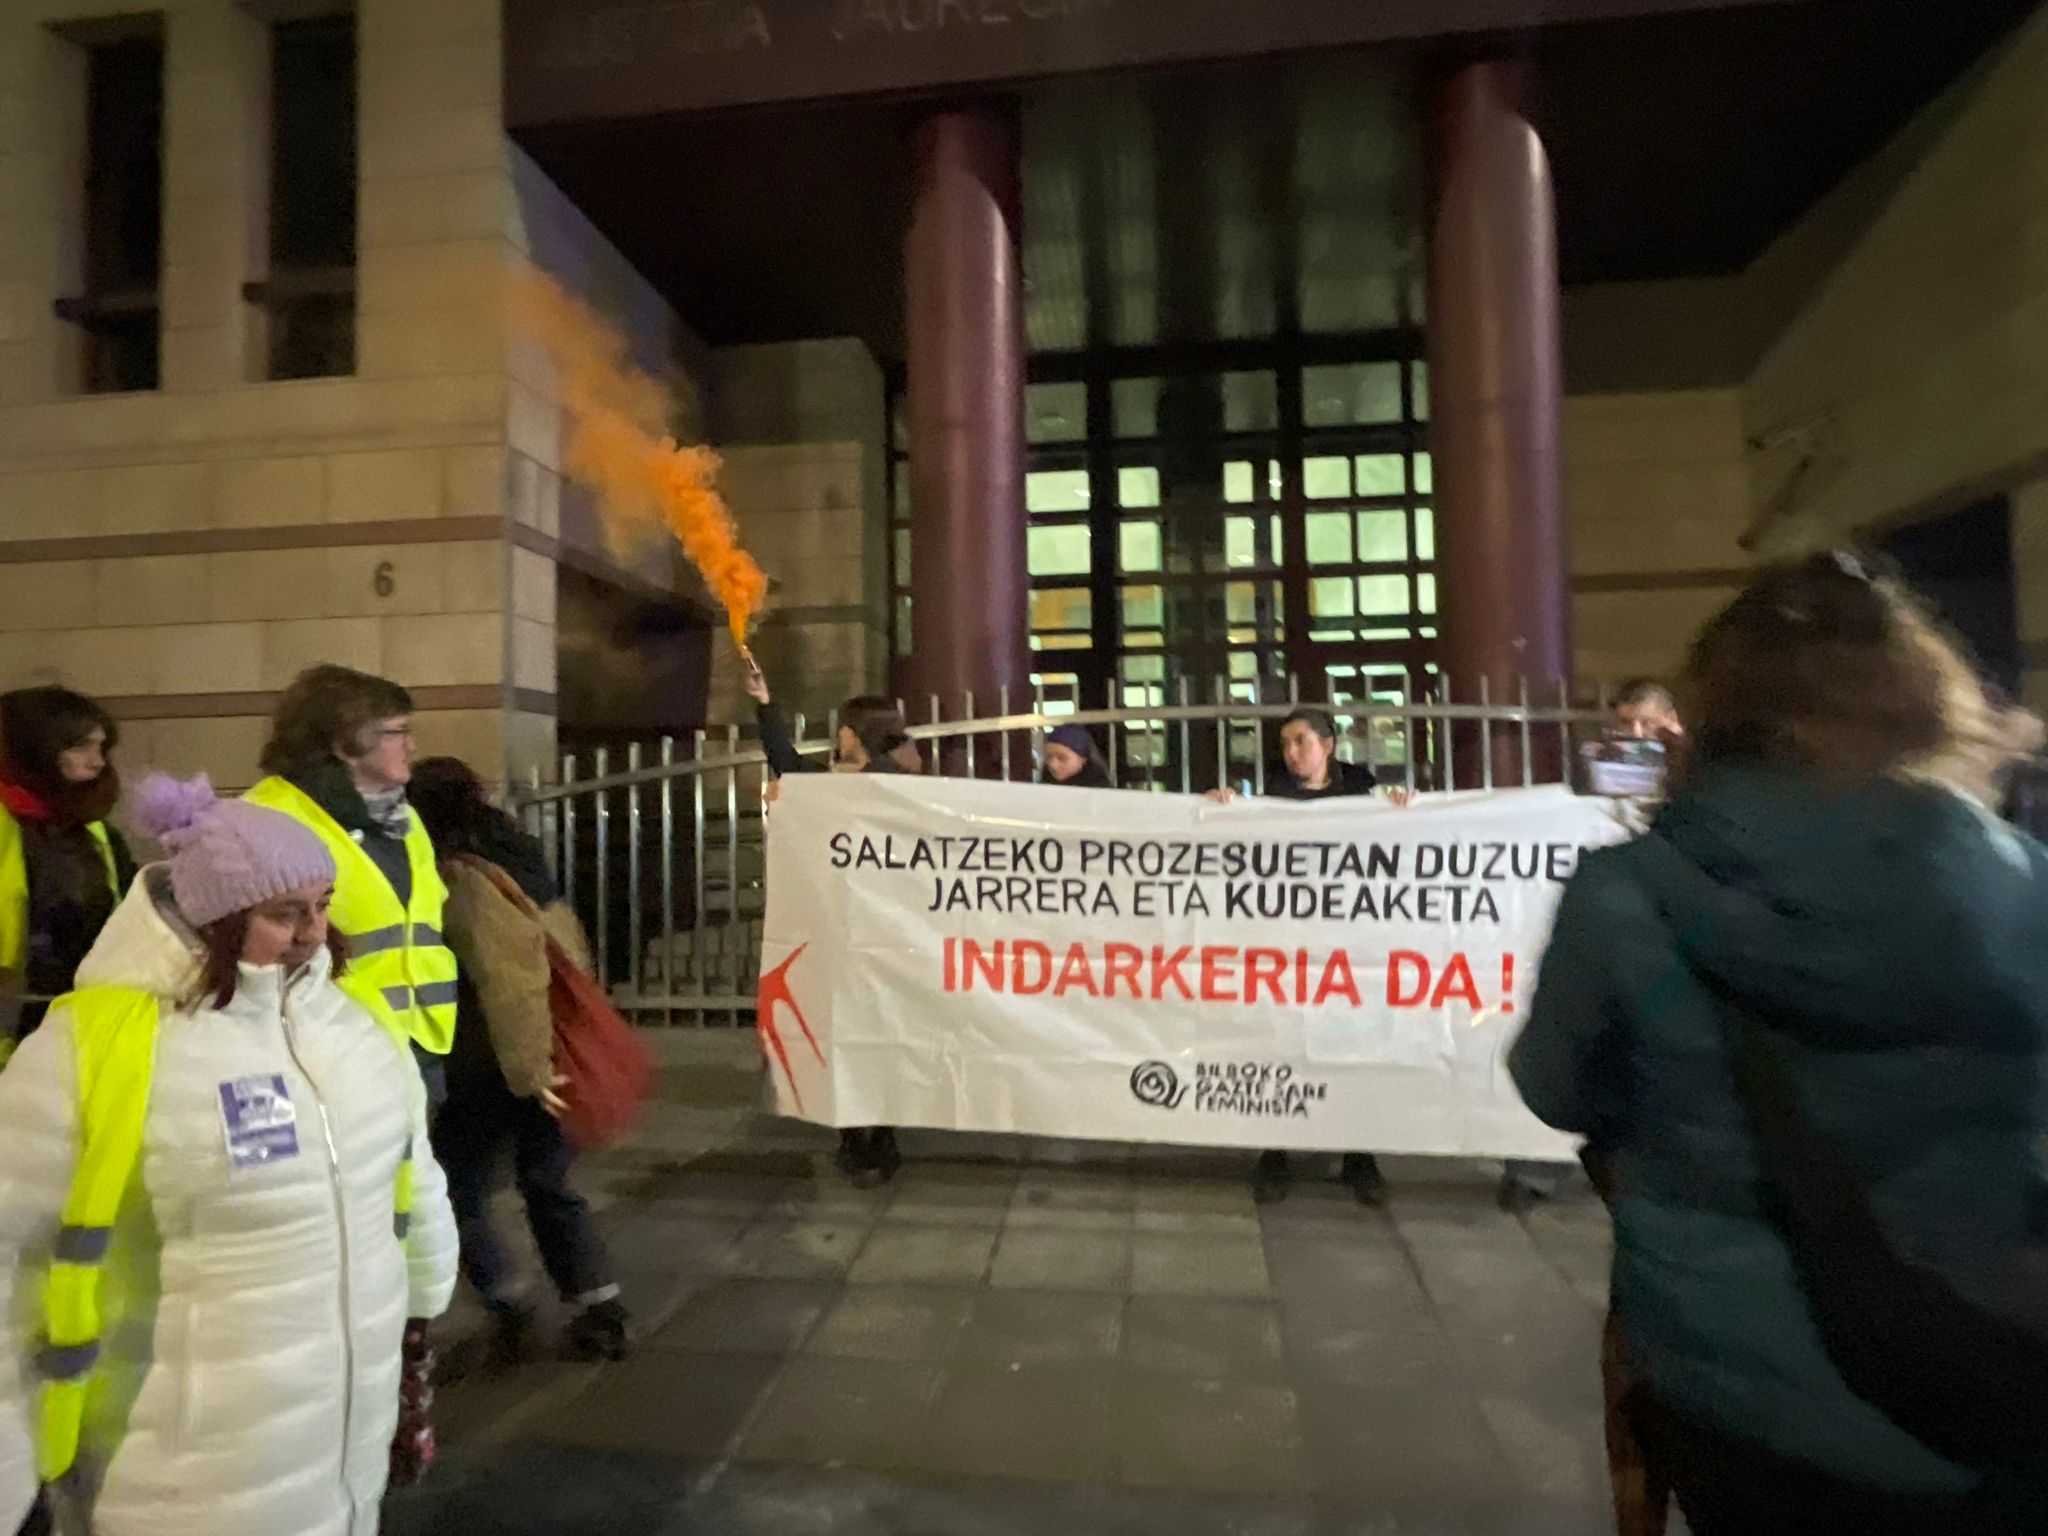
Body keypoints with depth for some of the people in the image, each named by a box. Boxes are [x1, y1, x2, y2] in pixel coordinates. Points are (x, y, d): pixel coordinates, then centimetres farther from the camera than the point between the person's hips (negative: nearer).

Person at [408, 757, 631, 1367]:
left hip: (494, 1064, -8)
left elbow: (499, 980, -23)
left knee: (458, 1189, 13)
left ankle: (507, 1306, 11)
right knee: (548, 1185, 18)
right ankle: (600, 1314, 18)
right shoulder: (518, 858, 10)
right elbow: (570, 950, 15)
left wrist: (525, 1067, -23)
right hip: (563, 1051, 8)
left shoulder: (460, 879, -14)